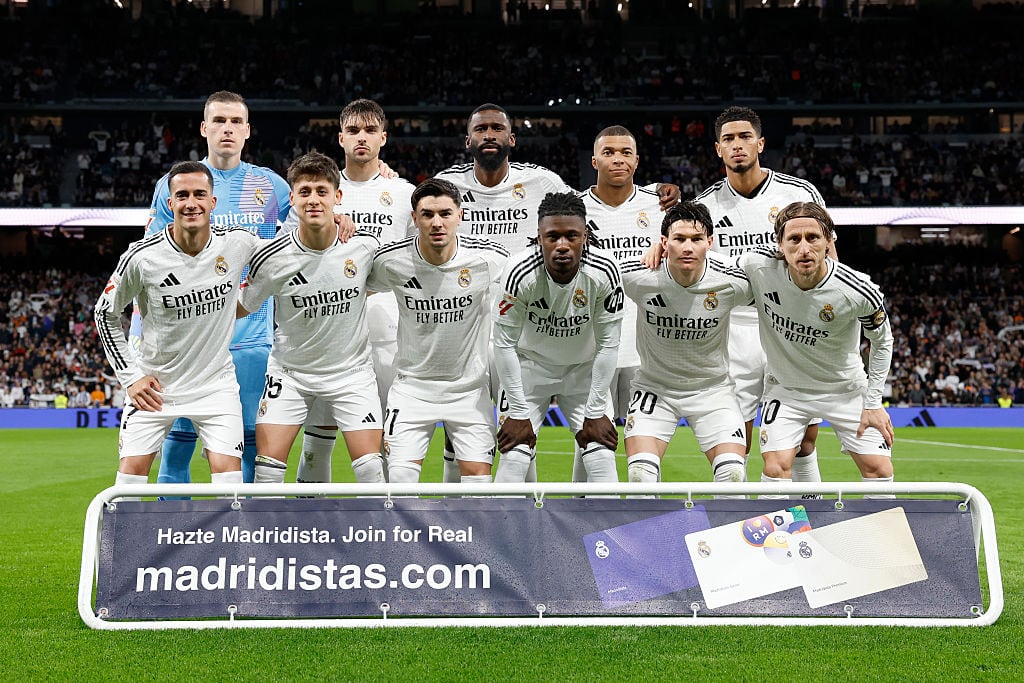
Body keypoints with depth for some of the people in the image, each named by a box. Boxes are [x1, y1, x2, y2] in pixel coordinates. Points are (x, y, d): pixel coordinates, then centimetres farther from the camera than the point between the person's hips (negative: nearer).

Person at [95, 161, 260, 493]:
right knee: (131, 473, -2)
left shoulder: (238, 243, -11)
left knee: (229, 476, -9)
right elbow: (106, 314, 1)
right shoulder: (142, 257, -15)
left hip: (216, 383, 1)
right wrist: (130, 376, -4)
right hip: (155, 387, 0)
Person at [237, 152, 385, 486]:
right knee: (268, 464, -8)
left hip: (351, 370, 1)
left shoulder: (365, 244, -13)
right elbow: (240, 307, -1)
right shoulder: (272, 257, -17)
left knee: (370, 466, -6)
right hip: (289, 371, 0)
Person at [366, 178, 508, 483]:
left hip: (470, 386, 0)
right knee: (400, 477, -10)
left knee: (478, 476, -3)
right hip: (413, 386, 0)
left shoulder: (490, 258, -14)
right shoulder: (390, 261, -15)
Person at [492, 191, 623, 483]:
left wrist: (595, 413, -14)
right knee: (514, 458, -11)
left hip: (585, 369, 1)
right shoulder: (520, 272, -28)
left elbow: (608, 344, -15)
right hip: (529, 364, -1)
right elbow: (504, 343, -19)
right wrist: (518, 413, -18)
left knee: (602, 459, -8)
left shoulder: (603, 272, -25)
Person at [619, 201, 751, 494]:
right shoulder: (637, 277, -21)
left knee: (733, 472, -15)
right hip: (654, 384, 0)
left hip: (713, 386, 0)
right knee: (640, 473, -18)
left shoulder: (732, 282, -19)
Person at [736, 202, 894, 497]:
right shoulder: (758, 266, -26)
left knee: (879, 470, -3)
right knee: (776, 468, -15)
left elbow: (882, 341, -6)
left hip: (846, 389, 0)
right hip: (784, 387, 0)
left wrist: (873, 403, -5)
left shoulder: (859, 291, -26)